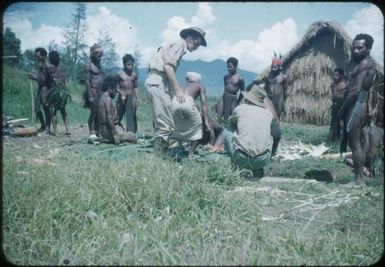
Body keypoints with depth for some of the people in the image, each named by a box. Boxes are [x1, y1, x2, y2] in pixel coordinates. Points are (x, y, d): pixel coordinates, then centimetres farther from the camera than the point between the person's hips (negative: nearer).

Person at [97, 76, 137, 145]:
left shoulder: (101, 98, 14)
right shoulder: (107, 99, -15)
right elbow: (109, 118, -23)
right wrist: (116, 135, -23)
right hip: (108, 131, -10)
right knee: (133, 137, -6)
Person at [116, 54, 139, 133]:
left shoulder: (134, 75, 7)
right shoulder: (119, 74, -1)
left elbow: (136, 87, 11)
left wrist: (137, 98, 4)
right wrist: (120, 92, -15)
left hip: (131, 97, 2)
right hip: (122, 97, -2)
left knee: (131, 116, -2)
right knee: (119, 115, 2)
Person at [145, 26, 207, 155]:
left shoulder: (174, 45, 24)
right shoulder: (179, 44, -4)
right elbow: (168, 66, -17)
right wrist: (177, 89, -18)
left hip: (155, 82, 10)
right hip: (158, 81, -10)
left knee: (160, 122, 12)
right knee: (166, 124, -12)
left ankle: (158, 155, 16)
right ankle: (159, 155, -13)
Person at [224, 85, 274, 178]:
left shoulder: (240, 108, 6)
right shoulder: (268, 113, 13)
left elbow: (231, 121, 29)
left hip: (241, 158, -1)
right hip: (262, 161, 2)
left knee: (227, 131, 24)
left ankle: (235, 167, 21)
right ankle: (257, 169, 20)